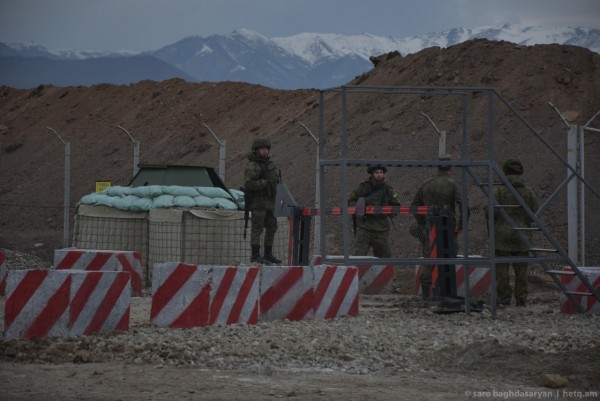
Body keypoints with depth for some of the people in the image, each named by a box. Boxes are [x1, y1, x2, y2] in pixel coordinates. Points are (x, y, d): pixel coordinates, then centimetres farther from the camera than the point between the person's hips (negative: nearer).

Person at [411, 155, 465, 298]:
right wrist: (460, 226, -5)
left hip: (429, 227, 4)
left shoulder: (426, 184, 8)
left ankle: (425, 292, 7)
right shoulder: (452, 184, -7)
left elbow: (414, 205, 14)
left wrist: (422, 223, 19)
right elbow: (463, 206, -15)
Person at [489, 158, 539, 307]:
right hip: (522, 236, 3)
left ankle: (504, 299, 0)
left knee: (502, 269, 1)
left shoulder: (499, 191, -9)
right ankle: (521, 299, 7)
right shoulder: (528, 192, 2)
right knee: (521, 269, 8)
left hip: (502, 235, -3)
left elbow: (491, 212, -11)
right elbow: (534, 213, 2)